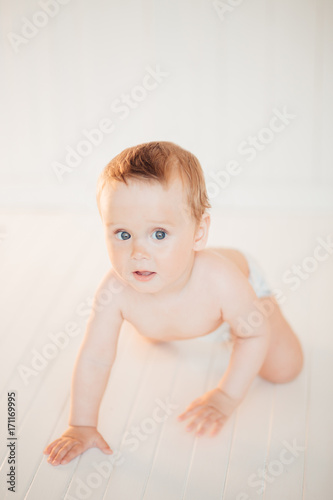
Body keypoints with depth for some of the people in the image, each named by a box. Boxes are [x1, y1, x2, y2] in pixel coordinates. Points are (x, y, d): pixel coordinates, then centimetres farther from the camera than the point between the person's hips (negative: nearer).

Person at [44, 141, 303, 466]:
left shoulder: (218, 279, -50)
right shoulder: (117, 291, -44)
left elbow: (256, 333, -33)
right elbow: (94, 358, -32)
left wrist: (226, 396, -34)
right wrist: (81, 426, -28)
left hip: (245, 285, -3)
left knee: (283, 369, 1)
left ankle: (228, 326, 26)